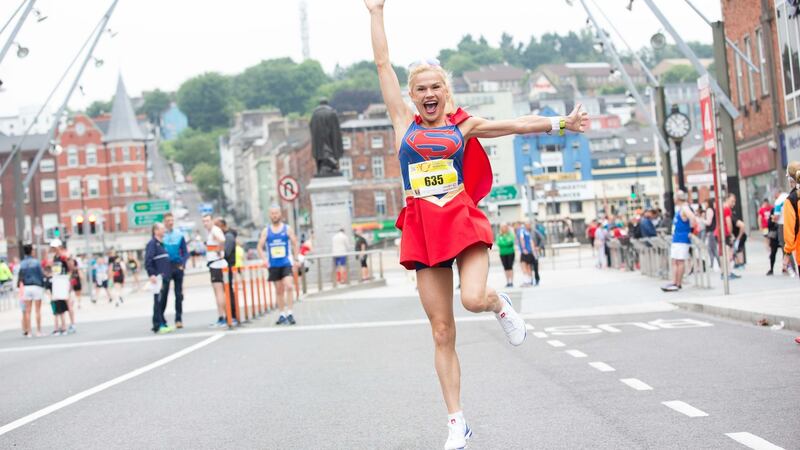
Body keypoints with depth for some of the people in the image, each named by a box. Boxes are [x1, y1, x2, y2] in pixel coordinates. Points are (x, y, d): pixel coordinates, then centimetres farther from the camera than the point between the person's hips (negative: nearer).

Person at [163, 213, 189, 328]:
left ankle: (179, 319, 12)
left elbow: (185, 252, 7)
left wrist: (183, 264, -9)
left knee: (179, 295, 5)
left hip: (178, 267, 2)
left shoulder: (179, 235, 5)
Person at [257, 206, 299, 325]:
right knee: (279, 290, 8)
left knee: (288, 287, -18)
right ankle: (282, 314, 16)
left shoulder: (287, 229, 3)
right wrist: (264, 259, -9)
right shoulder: (266, 231, 5)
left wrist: (295, 259, -3)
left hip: (286, 263, -2)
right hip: (273, 265, 2)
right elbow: (260, 247, 6)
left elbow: (295, 244, 6)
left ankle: (289, 313, -14)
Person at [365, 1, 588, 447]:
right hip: (423, 226, 1)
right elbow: (384, 64, 12)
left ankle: (500, 304, 12)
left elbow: (516, 124, 4)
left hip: (463, 219, -1)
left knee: (474, 299, -27)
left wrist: (560, 122, -7)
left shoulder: (463, 125, 10)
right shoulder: (404, 122, 11)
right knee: (442, 332, 2)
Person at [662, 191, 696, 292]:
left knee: (680, 261, -6)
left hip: (682, 239, -10)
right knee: (674, 261, 8)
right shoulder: (679, 208, 16)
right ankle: (674, 283, 8)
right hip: (675, 239, 10)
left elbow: (693, 218, -30)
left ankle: (678, 284, -4)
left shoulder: (684, 208, -14)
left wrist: (690, 230, -20)